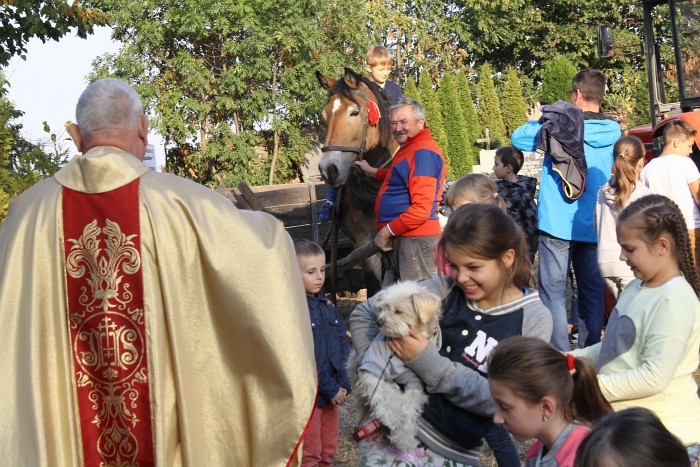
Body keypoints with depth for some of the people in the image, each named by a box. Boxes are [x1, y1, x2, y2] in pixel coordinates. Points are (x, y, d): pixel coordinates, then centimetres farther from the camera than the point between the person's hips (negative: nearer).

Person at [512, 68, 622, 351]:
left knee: (553, 293, 0)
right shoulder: (612, 133, 5)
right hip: (594, 227, 5)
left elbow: (518, 139, -5)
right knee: (592, 293, 11)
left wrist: (536, 121, 17)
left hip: (557, 224, -4)